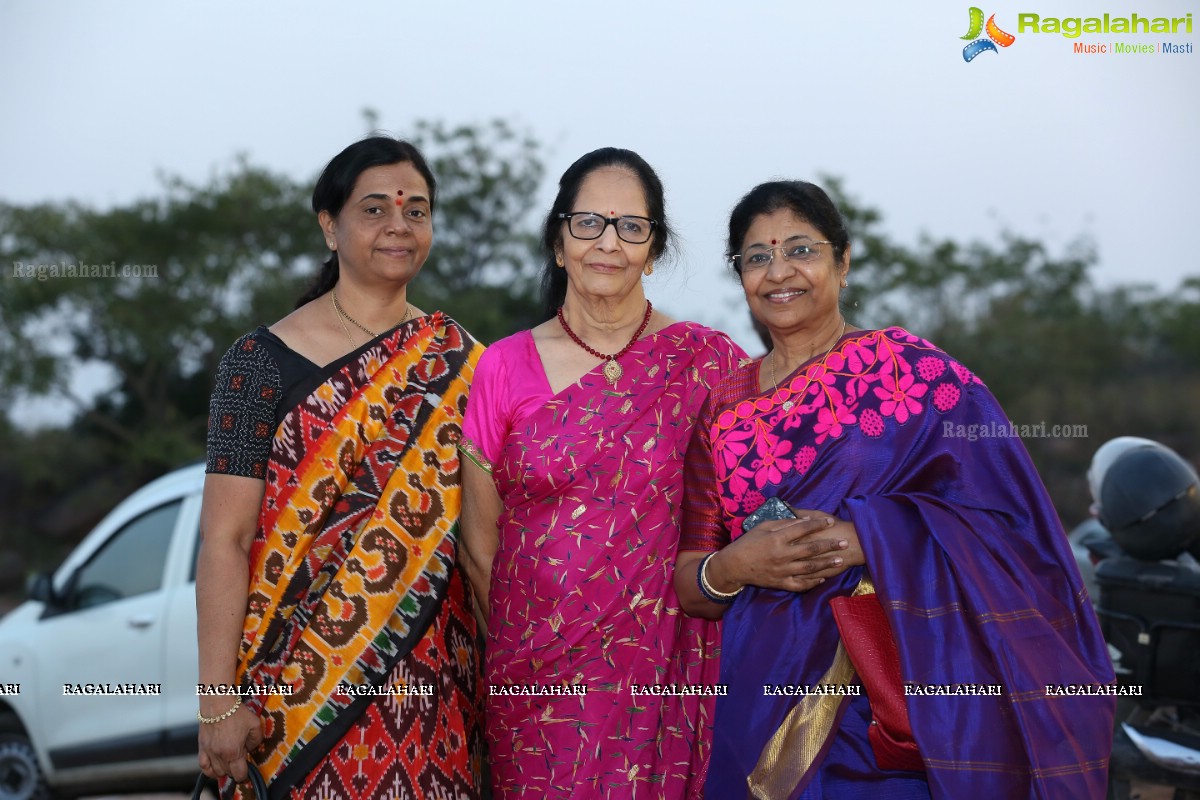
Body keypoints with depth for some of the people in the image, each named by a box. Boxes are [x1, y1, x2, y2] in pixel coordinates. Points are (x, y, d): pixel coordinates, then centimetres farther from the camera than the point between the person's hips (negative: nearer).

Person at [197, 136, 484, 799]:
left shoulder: (456, 360, 5)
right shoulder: (262, 362, -5)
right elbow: (225, 541, -8)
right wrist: (218, 703, -13)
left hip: (433, 678, 3)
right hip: (303, 677, -3)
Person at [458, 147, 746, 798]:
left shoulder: (710, 362, -1)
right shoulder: (504, 368, 2)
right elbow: (480, 543, 7)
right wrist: (525, 643, 6)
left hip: (670, 672, 0)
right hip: (540, 679, 1)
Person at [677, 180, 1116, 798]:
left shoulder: (910, 368, -4)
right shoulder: (724, 406, 7)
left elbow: (1006, 522, -12)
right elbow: (687, 582, 5)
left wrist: (862, 540, -23)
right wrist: (730, 568, -17)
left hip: (899, 711, -3)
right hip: (762, 714, 4)